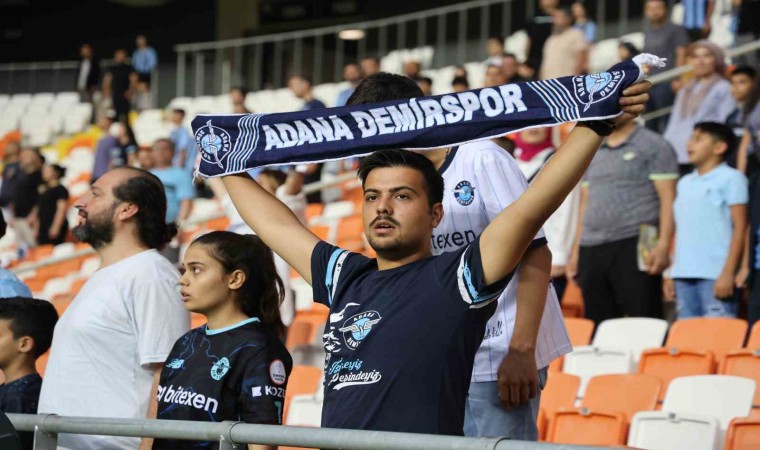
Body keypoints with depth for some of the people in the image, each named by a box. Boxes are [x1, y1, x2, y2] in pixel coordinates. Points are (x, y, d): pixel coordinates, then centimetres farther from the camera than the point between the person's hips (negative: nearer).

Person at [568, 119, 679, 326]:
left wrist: (663, 245, -16)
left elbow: (667, 199, -5)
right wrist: (575, 251, 15)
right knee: (598, 326, 4)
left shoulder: (654, 146, 2)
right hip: (591, 252, 6)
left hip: (634, 247, -6)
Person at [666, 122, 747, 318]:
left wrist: (728, 273, -13)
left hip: (715, 274, -7)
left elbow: (740, 227, -6)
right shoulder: (684, 183, 19)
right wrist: (671, 273, 15)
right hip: (684, 273, 7)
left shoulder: (731, 178, -2)